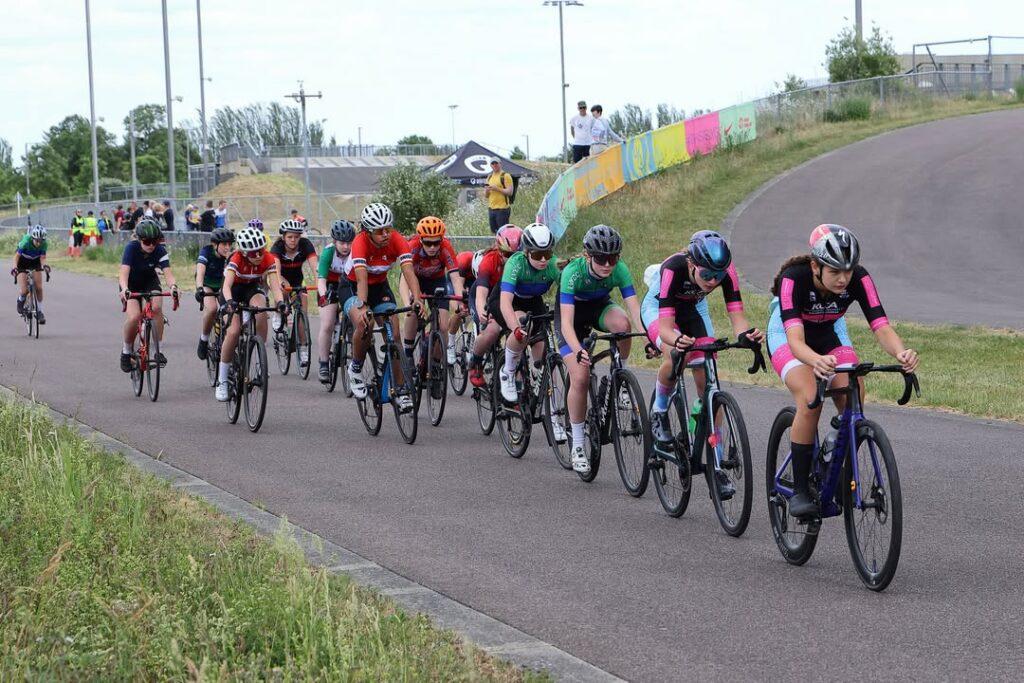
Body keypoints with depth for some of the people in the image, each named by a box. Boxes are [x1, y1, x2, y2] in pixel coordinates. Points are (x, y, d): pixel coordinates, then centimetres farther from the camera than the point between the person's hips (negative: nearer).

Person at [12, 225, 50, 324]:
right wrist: (15, 267, -46)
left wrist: (44, 265, -42)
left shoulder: (43, 244, -24)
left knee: (39, 288, -8)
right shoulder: (26, 241, -34)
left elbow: (42, 257, -20)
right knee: (24, 291, -15)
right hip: (22, 262, -3)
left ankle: (39, 311, 8)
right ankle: (20, 301, 20)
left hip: (35, 261, 3)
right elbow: (17, 255, -29)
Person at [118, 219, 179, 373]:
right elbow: (123, 273, -39)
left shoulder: (160, 250, -23)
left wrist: (173, 286, -56)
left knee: (156, 307, -28)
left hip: (150, 281, 2)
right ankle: (126, 351, -1)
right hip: (131, 284, -2)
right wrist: (124, 289, -59)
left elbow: (168, 273, -34)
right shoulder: (131, 248, -28)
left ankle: (158, 350, -14)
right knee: (134, 316, -25)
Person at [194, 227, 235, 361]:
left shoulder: (231, 255, -18)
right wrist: (199, 289, -56)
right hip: (207, 285, -3)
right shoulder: (206, 252, -26)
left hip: (223, 285, 3)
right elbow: (200, 271, -40)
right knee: (211, 308, -32)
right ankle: (204, 340, -10)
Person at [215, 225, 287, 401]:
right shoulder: (237, 260, -32)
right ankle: (222, 381, -10)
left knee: (261, 311, -33)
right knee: (234, 331, -21)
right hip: (235, 289, -2)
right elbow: (227, 284, -44)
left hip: (253, 288, 2)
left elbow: (275, 285, -34)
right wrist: (229, 301, -64)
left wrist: (281, 302, -54)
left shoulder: (269, 260, -25)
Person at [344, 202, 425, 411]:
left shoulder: (397, 240, -23)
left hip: (380, 286, 3)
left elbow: (408, 271, -32)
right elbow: (361, 277, -41)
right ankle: (356, 369, -6)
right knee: (363, 324, -32)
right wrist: (362, 306, -56)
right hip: (352, 287, -3)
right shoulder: (360, 243, -31)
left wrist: (417, 299, -48)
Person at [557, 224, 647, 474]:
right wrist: (578, 351, -58)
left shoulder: (619, 270, -26)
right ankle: (578, 446, -4)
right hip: (573, 314, -3)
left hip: (600, 307, 3)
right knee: (580, 377, -18)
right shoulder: (573, 272, -35)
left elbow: (634, 308, -32)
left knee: (622, 323, -34)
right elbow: (567, 321, -41)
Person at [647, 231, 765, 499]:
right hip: (657, 308, -3)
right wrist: (677, 340, -64)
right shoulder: (673, 268, -39)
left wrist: (747, 333, -55)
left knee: (707, 383, -8)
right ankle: (659, 413, -5)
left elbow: (737, 316, -33)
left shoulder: (725, 270, -30)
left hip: (693, 309, 3)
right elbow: (665, 326, -42)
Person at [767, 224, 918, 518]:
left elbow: (881, 327, -35)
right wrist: (817, 361, -68)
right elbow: (796, 340, -46)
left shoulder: (859, 279, -28)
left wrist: (901, 352, -57)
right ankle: (799, 491, -20)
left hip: (829, 334, 3)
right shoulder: (793, 279, -36)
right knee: (810, 399, -30)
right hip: (786, 333, -3)